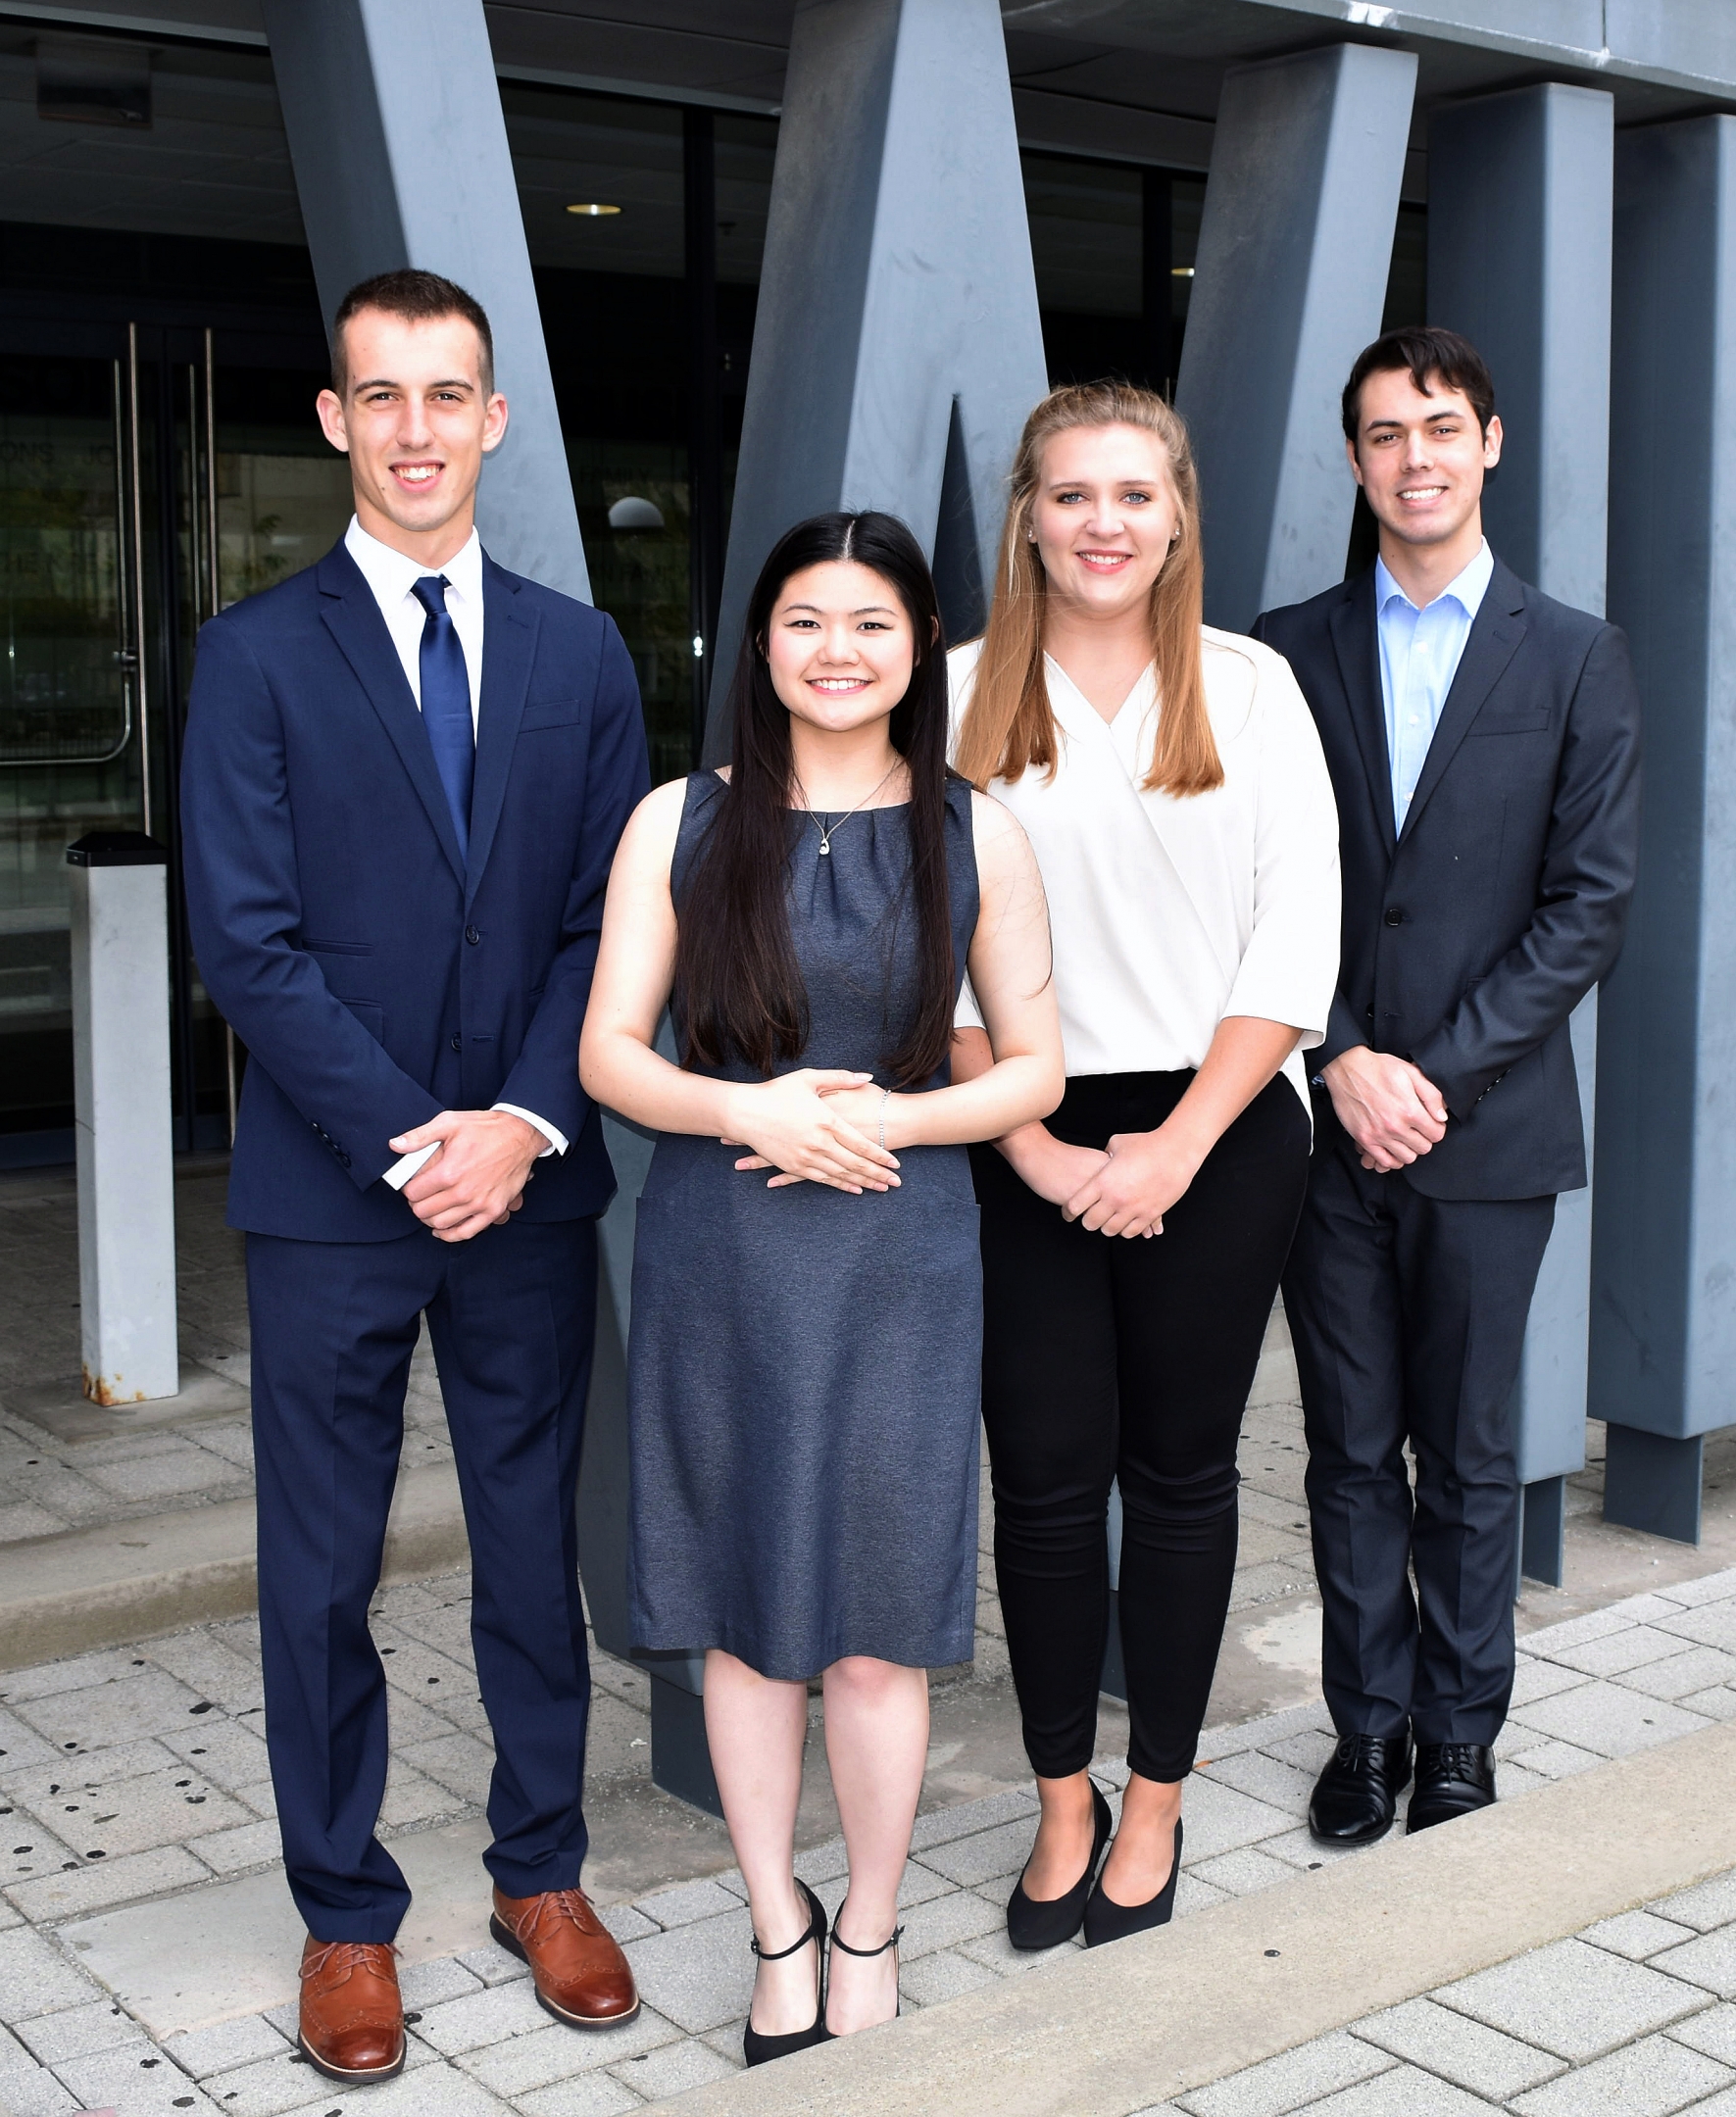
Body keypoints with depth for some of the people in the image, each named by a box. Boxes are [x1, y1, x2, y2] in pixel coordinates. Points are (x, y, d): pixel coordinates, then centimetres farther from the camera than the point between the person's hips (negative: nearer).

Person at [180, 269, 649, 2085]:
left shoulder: (580, 654, 8)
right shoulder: (256, 654, -1)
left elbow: (609, 920, 3)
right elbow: (246, 943, -7)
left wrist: (523, 1123, -10)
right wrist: (411, 1140, -13)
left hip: (528, 1184, 2)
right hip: (333, 1191, -2)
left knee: (537, 1543, 12)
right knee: (322, 1573, 7)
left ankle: (542, 1873, 29)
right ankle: (344, 1915, 23)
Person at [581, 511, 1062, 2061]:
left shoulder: (975, 834, 2)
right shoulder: (682, 825, 2)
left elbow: (1034, 1067, 4)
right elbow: (609, 1051, 1)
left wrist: (884, 1118, -12)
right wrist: (748, 1111, -16)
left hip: (897, 1253, 0)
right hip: (717, 1253, 1)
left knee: (875, 1624, 3)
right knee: (743, 1609, 9)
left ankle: (871, 1938, 26)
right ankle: (780, 1931, 29)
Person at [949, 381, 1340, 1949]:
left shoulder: (1251, 687, 4)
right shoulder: (960, 697, 2)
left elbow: (1297, 943, -2)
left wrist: (1178, 1145, -10)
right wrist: (1036, 1148, -9)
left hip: (1216, 1135, 0)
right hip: (1025, 1149, 0)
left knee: (1181, 1468, 9)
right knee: (1046, 1477, 4)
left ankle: (1154, 1807, 23)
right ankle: (1063, 1805, 22)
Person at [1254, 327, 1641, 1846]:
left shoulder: (1578, 659, 3)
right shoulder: (1290, 652, 7)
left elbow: (1591, 903, -3)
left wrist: (1440, 1073, -11)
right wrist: (1342, 1062, -9)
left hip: (1489, 1125, -1)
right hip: (1326, 1117, 2)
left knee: (1467, 1454, 8)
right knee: (1350, 1450, 9)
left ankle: (1462, 1737, 22)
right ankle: (1370, 1725, 23)